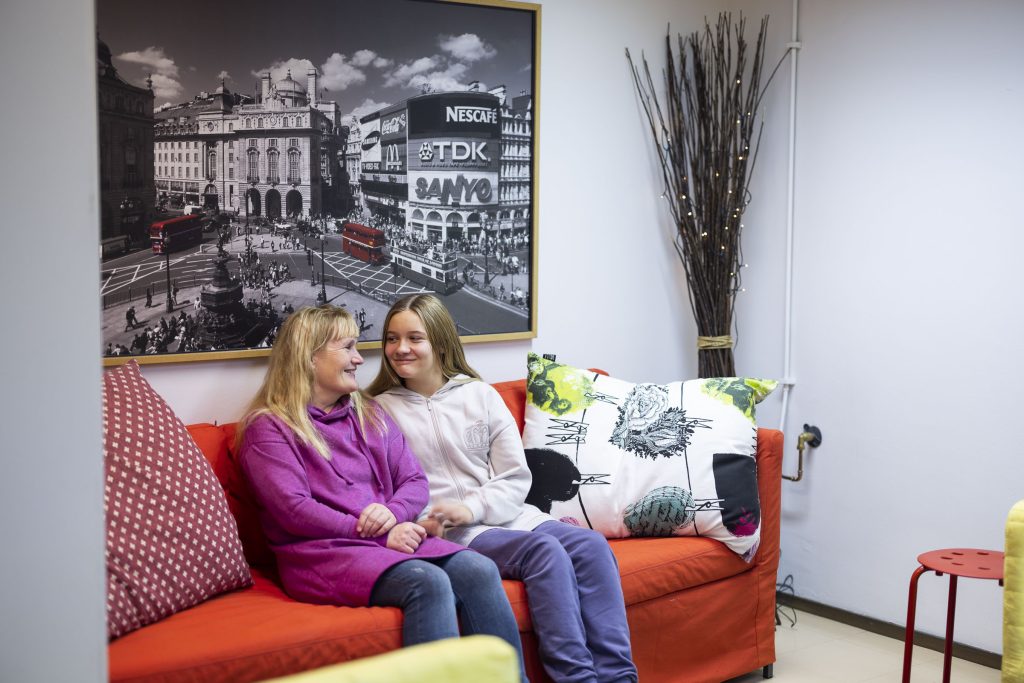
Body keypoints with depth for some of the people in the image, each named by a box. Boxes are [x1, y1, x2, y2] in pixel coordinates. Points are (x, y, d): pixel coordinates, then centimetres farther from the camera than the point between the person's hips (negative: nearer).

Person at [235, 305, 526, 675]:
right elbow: (294, 510, -10)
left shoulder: (369, 414, 21)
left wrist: (393, 512, -10)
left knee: (479, 570, -22)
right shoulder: (268, 427, 2)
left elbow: (416, 481, 13)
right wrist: (377, 534, -15)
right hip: (321, 553, -5)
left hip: (391, 536, 6)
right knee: (428, 582, -32)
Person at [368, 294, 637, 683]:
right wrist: (416, 523, -21)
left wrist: (471, 508, -12)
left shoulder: (480, 395, 10)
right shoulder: (378, 411, 3)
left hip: (506, 515, 4)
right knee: (544, 550, -29)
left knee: (592, 546, -21)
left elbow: (516, 477, 5)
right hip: (448, 535, -4)